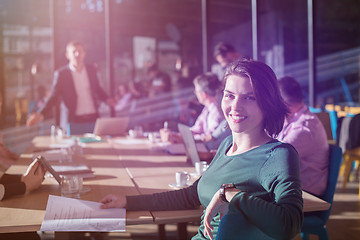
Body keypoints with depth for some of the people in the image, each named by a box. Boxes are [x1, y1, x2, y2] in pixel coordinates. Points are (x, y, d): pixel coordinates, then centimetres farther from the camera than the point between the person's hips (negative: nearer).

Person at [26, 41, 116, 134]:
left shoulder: (91, 70, 9)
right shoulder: (61, 74, -2)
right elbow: (54, 97, -2)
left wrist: (107, 100, 3)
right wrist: (40, 114, -14)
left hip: (93, 119, 3)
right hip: (73, 122, -3)